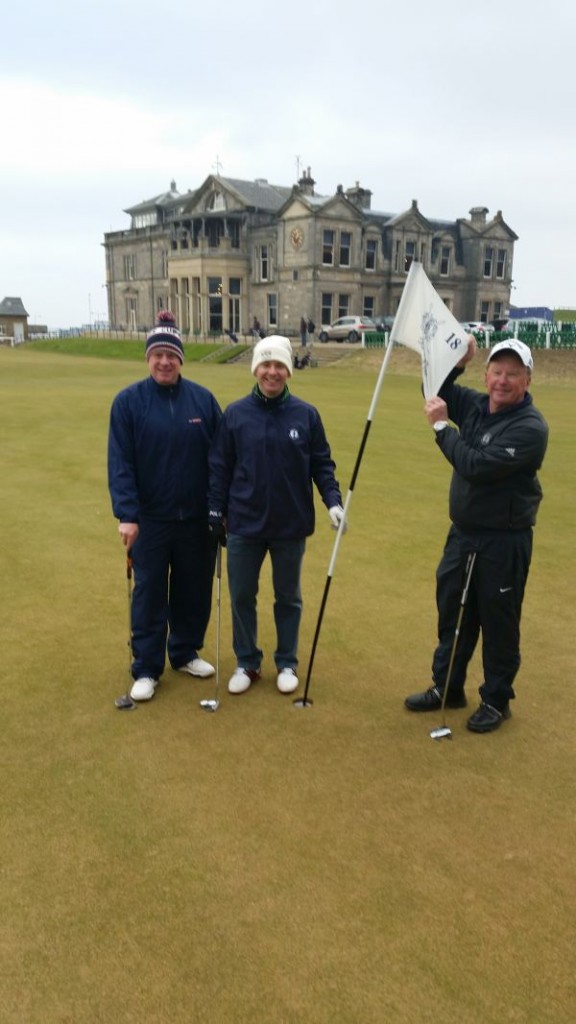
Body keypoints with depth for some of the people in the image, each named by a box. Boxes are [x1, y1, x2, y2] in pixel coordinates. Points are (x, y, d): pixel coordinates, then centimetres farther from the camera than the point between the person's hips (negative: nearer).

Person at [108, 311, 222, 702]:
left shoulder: (204, 399, -1)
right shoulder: (129, 401, -6)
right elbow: (120, 462, -9)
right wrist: (126, 514, -16)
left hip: (197, 518, 2)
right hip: (150, 519, -2)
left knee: (194, 591, 13)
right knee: (149, 595, 6)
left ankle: (186, 653, 33)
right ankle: (146, 670, 19)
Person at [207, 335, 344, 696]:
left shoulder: (306, 415, -3)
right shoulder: (235, 414, -2)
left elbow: (322, 464, 2)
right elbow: (220, 468, 2)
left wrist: (333, 500, -11)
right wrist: (217, 515, 1)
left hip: (291, 526, 0)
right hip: (244, 526, 1)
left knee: (288, 598, 14)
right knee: (242, 597, 10)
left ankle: (287, 664, 31)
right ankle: (247, 663, 29)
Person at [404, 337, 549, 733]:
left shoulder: (530, 427, -20)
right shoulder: (476, 404, 2)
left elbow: (476, 466, -28)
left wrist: (441, 425, -18)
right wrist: (457, 363, -1)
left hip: (504, 542, -7)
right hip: (462, 533, 7)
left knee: (498, 622, 7)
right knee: (452, 612, 17)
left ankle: (497, 700, 26)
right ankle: (447, 688, 35)